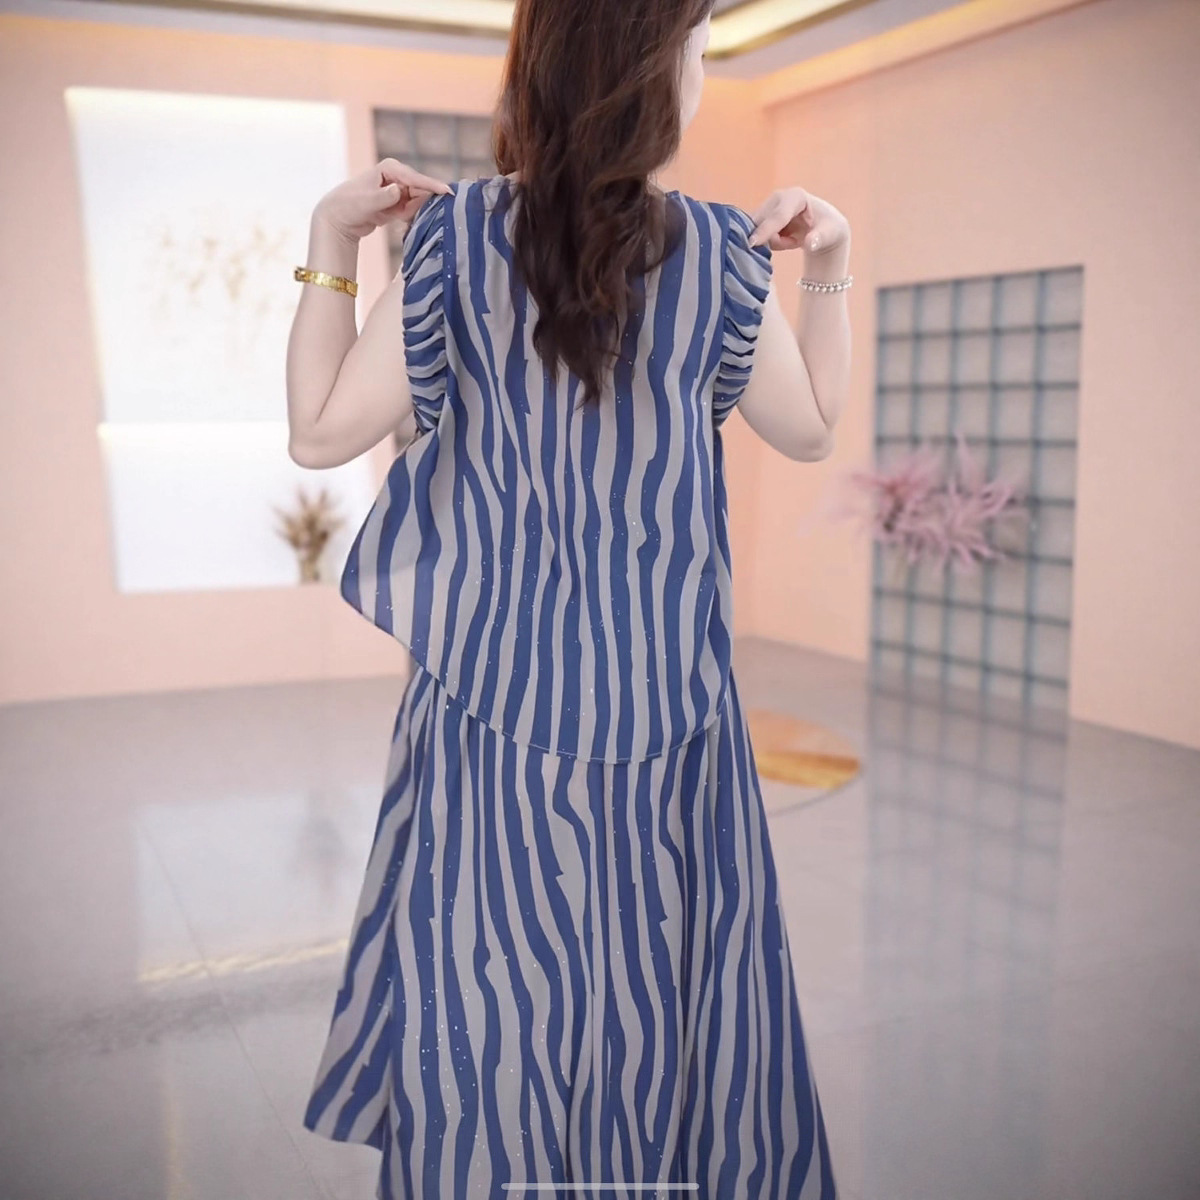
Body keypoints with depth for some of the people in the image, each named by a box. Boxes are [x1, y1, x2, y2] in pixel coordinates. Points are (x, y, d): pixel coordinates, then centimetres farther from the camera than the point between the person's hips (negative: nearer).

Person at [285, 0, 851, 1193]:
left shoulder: (455, 236, -9)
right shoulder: (720, 254, -6)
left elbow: (320, 433, -6)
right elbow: (812, 428, 7)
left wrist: (328, 245, 2)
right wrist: (828, 268, 9)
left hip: (493, 702, 0)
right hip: (666, 708, 1)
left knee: (486, 1001, 15)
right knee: (667, 998, 17)